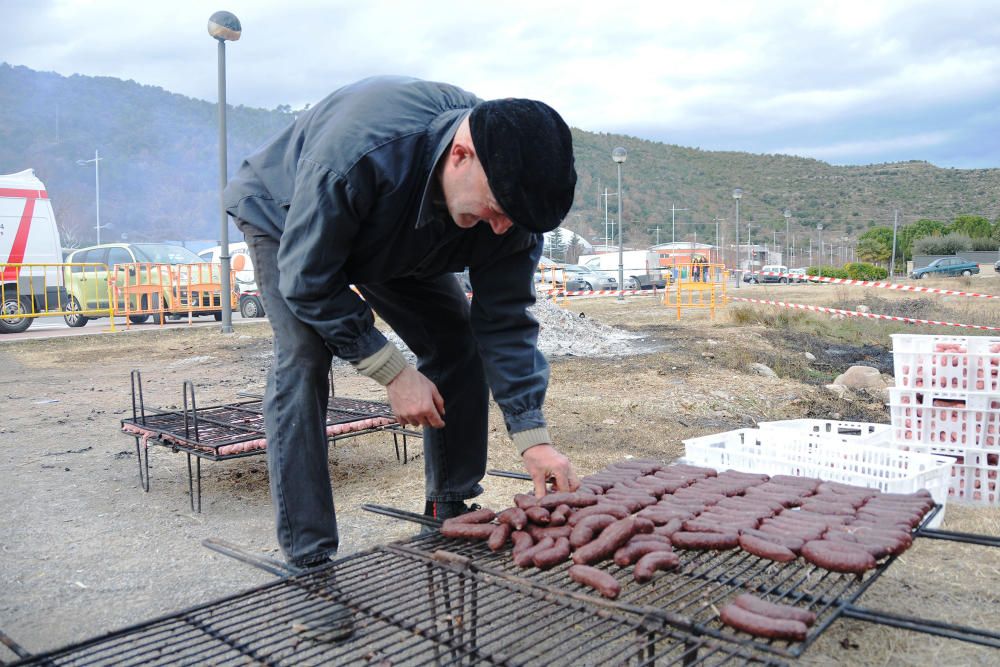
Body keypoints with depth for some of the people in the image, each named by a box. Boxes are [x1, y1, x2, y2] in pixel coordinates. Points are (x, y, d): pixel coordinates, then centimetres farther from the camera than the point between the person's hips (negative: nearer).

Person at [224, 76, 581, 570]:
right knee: (303, 357, -24)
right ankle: (307, 559, -16)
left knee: (458, 344, -8)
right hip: (283, 219, -4)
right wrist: (394, 372, -32)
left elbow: (505, 320, -21)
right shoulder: (354, 155, -45)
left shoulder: (510, 185, -28)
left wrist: (533, 437, -27)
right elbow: (307, 279, -32)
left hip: (398, 243, 5)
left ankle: (450, 514, 7)